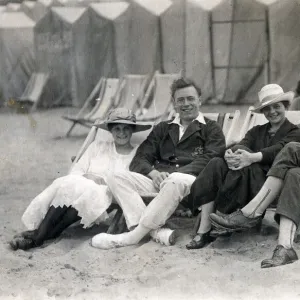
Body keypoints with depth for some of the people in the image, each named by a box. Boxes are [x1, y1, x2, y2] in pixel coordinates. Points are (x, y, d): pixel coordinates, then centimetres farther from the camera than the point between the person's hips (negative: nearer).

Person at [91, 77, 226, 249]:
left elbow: (209, 160, -3)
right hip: (158, 181, 5)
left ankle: (135, 235, -34)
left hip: (189, 182, -4)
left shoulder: (211, 129, 16)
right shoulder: (163, 129, 27)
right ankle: (156, 231, -37)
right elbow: (139, 160, 16)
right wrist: (153, 173, -9)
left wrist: (174, 174, -17)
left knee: (175, 181, -39)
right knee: (117, 178, -19)